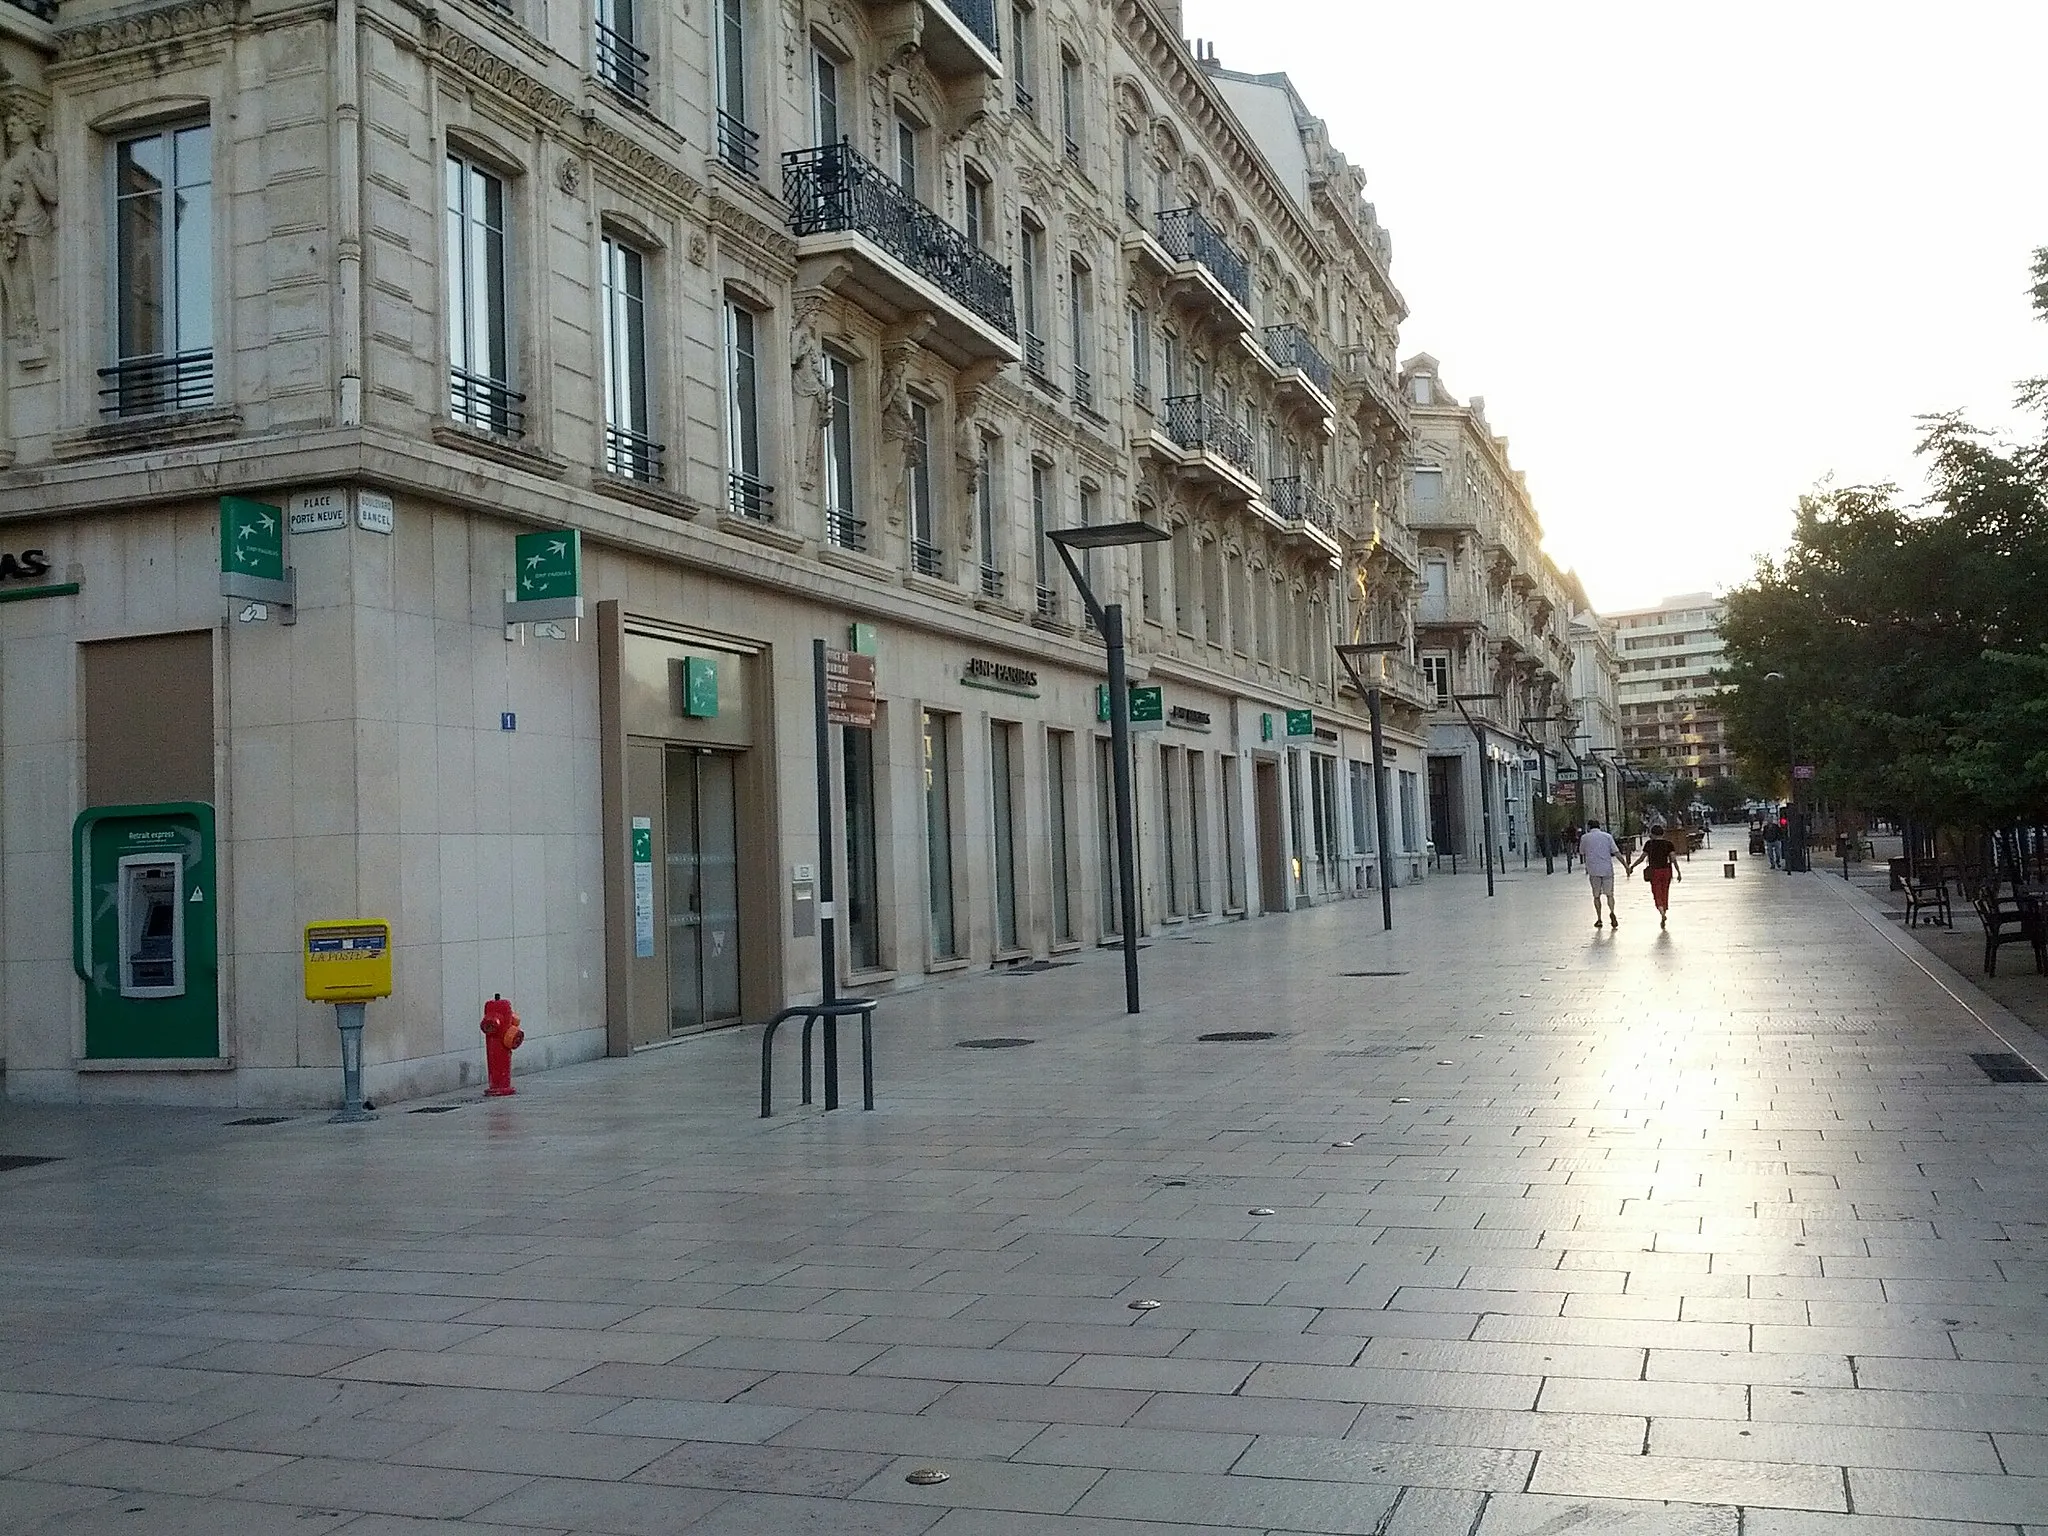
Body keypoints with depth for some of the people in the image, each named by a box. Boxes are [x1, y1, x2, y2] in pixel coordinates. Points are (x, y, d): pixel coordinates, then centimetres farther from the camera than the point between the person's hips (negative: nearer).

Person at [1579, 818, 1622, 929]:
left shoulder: (1585, 838, 4)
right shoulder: (1607, 836, 5)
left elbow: (1582, 853, 14)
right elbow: (1616, 853, -1)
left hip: (1593, 870, 0)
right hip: (1607, 869, 0)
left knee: (1596, 896, 11)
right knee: (1609, 894, 7)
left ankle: (1599, 919, 9)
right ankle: (1612, 912, -18)